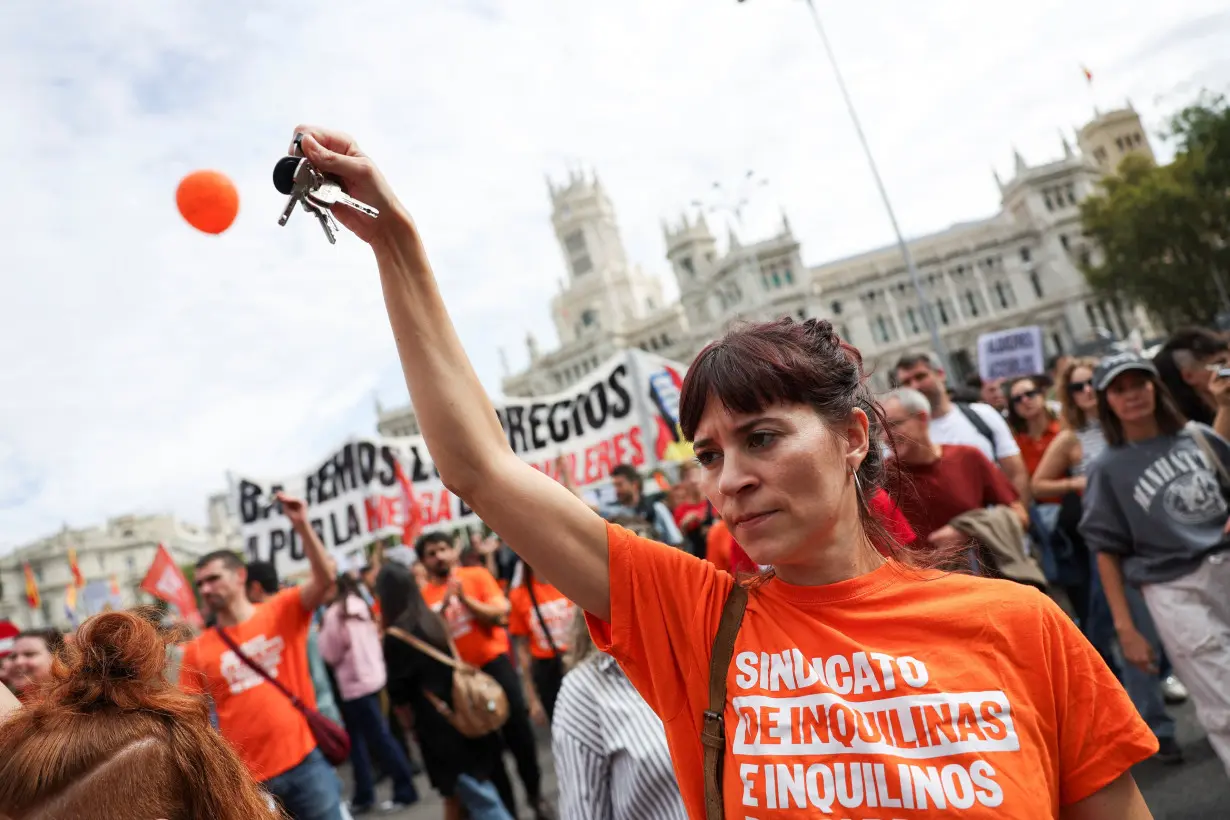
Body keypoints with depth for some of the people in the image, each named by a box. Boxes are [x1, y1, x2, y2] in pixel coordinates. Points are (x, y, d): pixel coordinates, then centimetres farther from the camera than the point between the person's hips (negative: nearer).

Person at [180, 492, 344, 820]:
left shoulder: (282, 612, -1)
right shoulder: (197, 650, 3)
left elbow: (325, 578, -17)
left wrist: (301, 525, -27)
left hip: (306, 761, -1)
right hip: (247, 778, 2)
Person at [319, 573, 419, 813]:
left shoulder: (335, 613, -16)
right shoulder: (361, 605, 9)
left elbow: (331, 654, -8)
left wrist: (322, 632, 2)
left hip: (355, 684, -9)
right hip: (372, 677, 9)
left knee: (378, 737, -1)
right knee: (358, 738, 15)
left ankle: (404, 791, 7)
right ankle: (363, 796, 22)